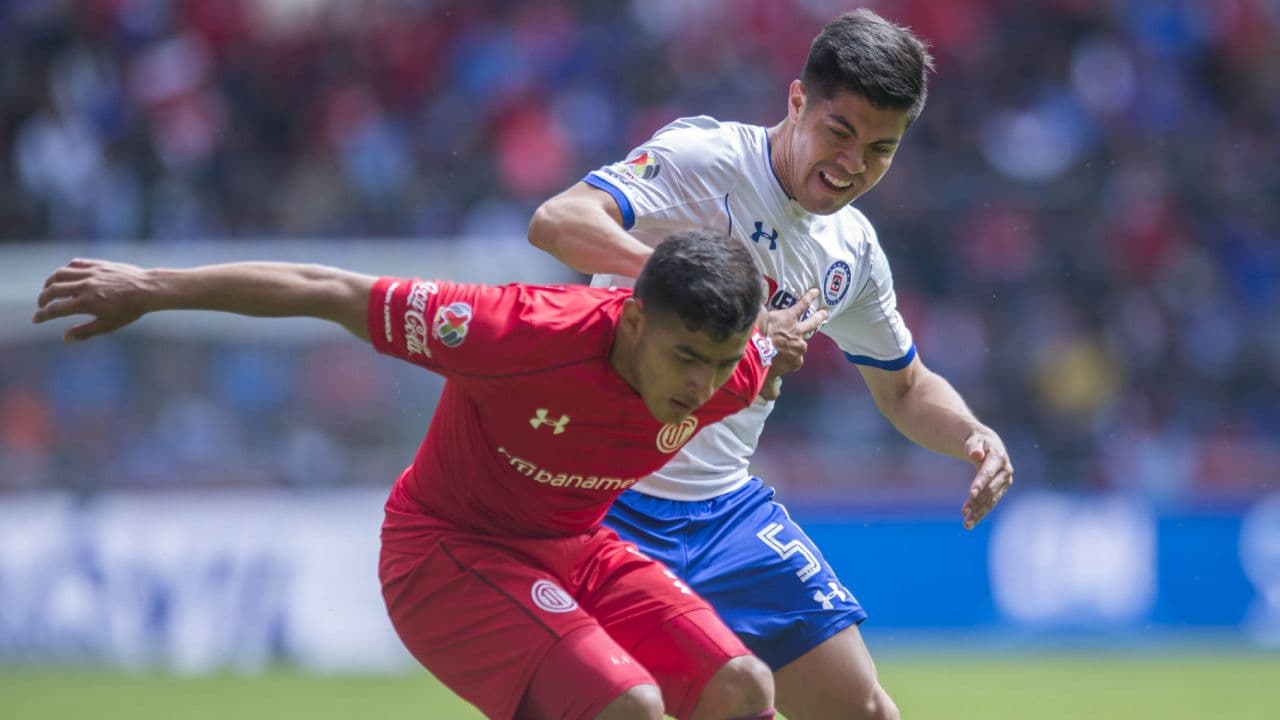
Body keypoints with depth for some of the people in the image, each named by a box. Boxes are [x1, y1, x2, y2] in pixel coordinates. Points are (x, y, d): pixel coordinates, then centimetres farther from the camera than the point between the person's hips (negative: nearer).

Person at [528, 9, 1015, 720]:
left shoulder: (854, 252, 8)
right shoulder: (701, 159, -13)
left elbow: (904, 388, 24)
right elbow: (556, 220, -29)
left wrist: (973, 435, 2)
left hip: (728, 511, 6)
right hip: (608, 497, -6)